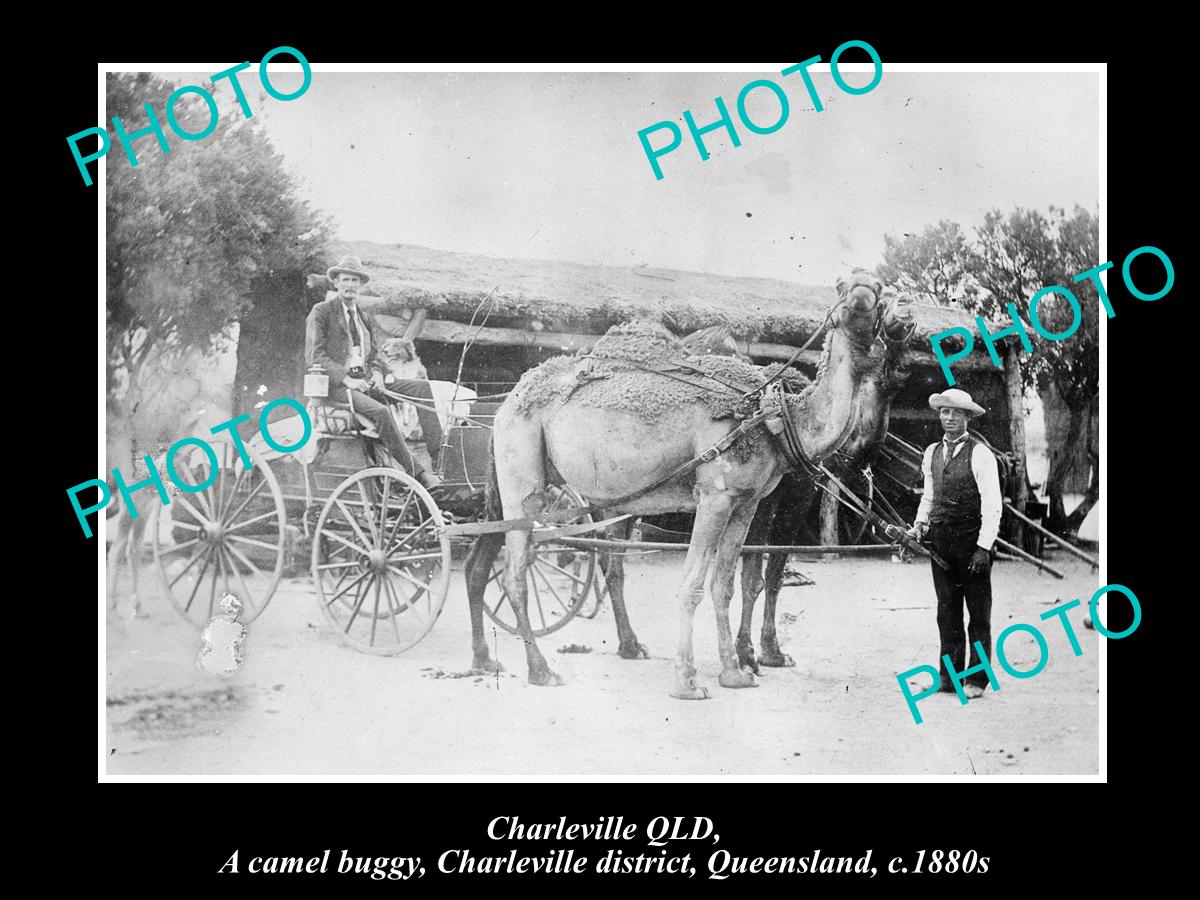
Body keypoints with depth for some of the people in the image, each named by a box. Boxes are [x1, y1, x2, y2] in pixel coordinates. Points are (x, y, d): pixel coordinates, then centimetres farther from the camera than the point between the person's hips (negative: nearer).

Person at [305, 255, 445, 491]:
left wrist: (377, 373, -4)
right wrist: (346, 377, -18)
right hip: (337, 384, -6)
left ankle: (438, 454, -24)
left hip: (365, 380, 6)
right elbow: (314, 355, -6)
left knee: (422, 387, -13)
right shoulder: (321, 312, 4)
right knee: (380, 411, -34)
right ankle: (417, 474, -32)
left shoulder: (367, 319, 23)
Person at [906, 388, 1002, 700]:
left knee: (979, 614, 2)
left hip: (972, 542, -5)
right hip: (940, 541, 5)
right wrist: (919, 524, 6)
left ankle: (977, 680, 7)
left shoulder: (979, 454, -7)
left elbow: (992, 505, -10)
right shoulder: (931, 453, 12)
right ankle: (949, 677, 13)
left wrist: (983, 548, -15)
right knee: (947, 612, 8)